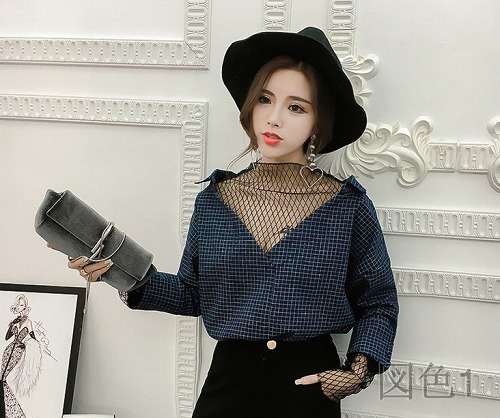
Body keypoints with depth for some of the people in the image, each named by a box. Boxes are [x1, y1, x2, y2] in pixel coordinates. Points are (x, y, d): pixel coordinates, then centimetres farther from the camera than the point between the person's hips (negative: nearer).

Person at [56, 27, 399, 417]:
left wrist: (361, 368, -12)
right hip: (228, 378, 2)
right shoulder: (214, 200, -2)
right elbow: (194, 294, 6)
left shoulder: (349, 206, -9)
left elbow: (378, 304, 2)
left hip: (309, 384, -2)